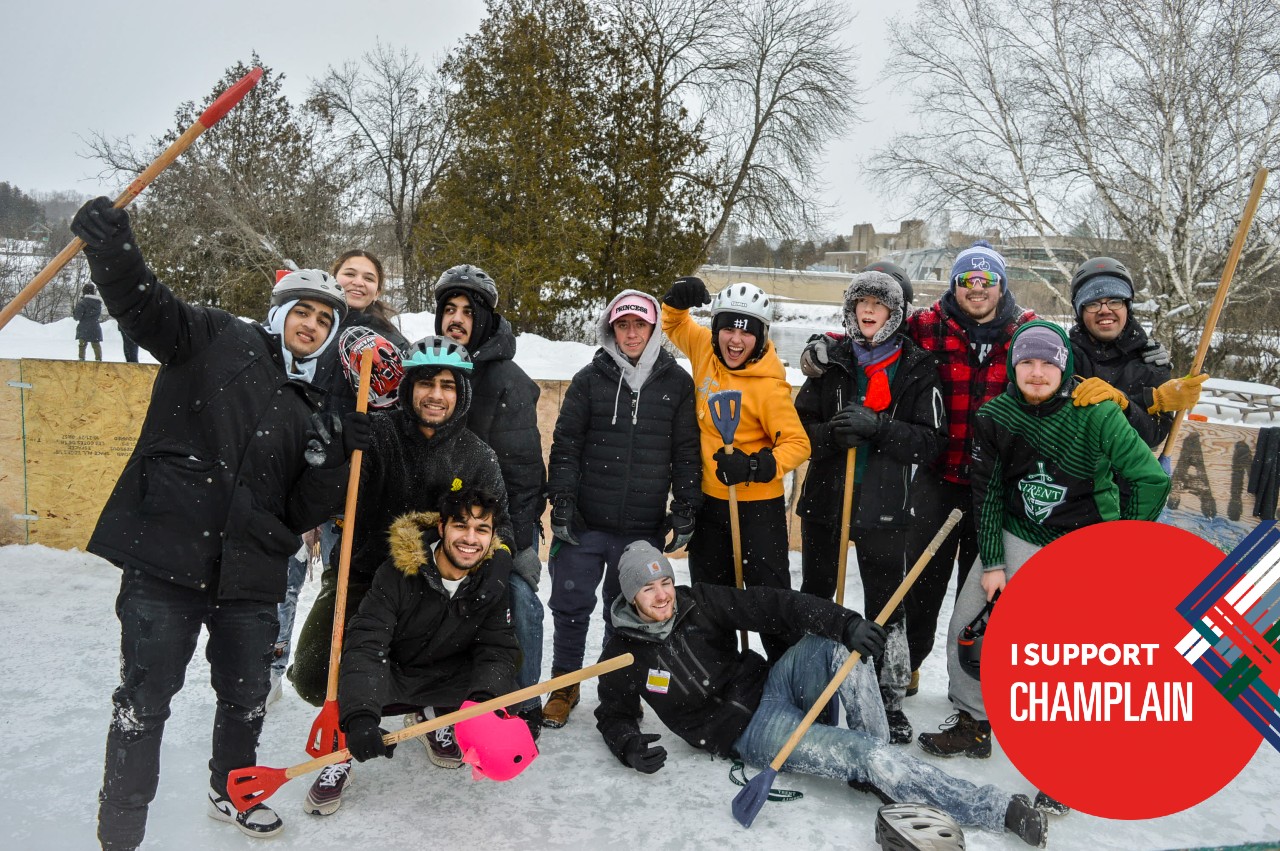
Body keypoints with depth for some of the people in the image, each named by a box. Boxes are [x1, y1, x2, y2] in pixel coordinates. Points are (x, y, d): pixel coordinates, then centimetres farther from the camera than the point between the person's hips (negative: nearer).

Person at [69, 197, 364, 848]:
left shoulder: (312, 410, 13)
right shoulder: (215, 340, 3)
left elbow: (300, 513, 7)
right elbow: (145, 308, -14)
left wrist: (337, 454, -9)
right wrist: (110, 247, -33)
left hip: (250, 577, 5)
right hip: (165, 558, -5)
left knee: (247, 696, 17)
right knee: (143, 702, 3)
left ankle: (232, 791, 43)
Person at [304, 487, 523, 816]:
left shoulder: (495, 582, -12)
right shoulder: (398, 571, -25)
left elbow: (498, 650, -12)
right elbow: (364, 642, -33)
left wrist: (484, 698, -34)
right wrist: (360, 715, -48)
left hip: (445, 678, 4)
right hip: (390, 675, -3)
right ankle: (340, 756, -10)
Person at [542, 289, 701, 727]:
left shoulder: (676, 383, 3)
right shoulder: (589, 379, 3)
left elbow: (686, 452, 5)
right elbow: (565, 444, 3)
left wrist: (684, 511, 1)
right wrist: (562, 501, -4)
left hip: (643, 527, 0)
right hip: (584, 522, 0)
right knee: (571, 605, 6)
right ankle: (564, 684, 25)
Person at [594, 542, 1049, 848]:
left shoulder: (699, 603, -4)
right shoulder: (624, 653, -7)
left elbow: (773, 606, -11)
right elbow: (614, 714, 6)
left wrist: (844, 622, -25)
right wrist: (629, 746, -18)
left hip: (773, 684, 4)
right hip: (750, 734, -4)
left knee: (837, 641, -23)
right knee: (865, 755, -23)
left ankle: (874, 771, -13)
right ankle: (1002, 810, -17)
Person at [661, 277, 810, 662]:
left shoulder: (768, 385, -21)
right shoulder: (705, 349, -4)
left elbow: (797, 443, -20)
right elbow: (673, 324, 16)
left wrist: (756, 466, -35)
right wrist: (677, 299, -5)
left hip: (757, 504, -6)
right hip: (710, 499, 6)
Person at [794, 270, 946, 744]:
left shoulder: (918, 368, -2)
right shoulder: (831, 361, 4)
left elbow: (931, 441, -9)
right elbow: (800, 427, 1)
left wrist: (875, 428, -22)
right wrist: (833, 434, -19)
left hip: (883, 509, -2)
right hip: (824, 500, 3)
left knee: (886, 606, 5)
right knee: (814, 598, 15)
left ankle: (889, 700, 22)